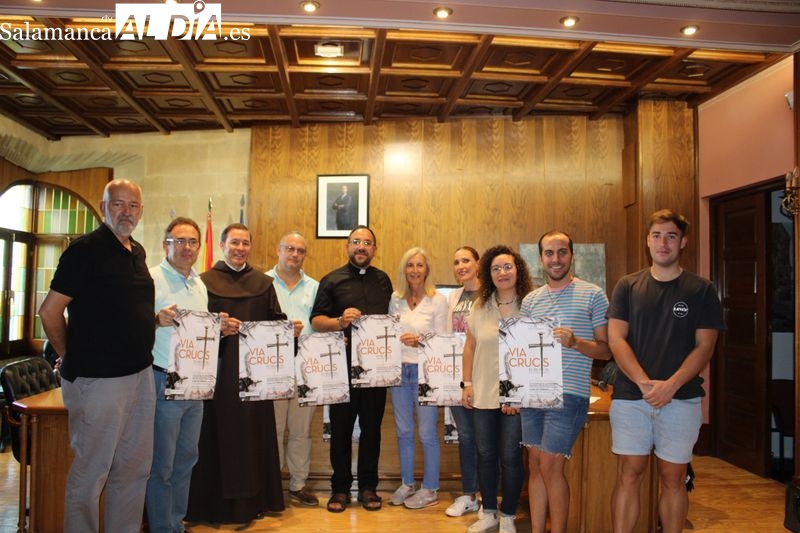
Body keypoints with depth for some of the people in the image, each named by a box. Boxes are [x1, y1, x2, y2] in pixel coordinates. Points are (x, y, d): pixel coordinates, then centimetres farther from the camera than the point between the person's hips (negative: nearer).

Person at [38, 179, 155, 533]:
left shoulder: (137, 252, 12)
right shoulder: (86, 249, -11)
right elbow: (49, 311, -11)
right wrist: (70, 358, -1)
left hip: (140, 374, 8)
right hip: (98, 379, -7)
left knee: (135, 467, 16)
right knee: (91, 472, 5)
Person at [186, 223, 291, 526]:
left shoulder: (263, 283, 13)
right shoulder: (205, 281, 4)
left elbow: (276, 321, 10)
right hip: (218, 369, -2)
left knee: (253, 433, 6)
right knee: (219, 434, 2)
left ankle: (252, 501, 19)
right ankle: (216, 504, 14)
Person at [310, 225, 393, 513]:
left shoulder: (383, 280, 12)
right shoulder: (332, 280, 2)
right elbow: (316, 319, -2)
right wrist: (339, 322, -20)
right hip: (343, 363, -2)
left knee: (372, 426, 9)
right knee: (341, 427, 5)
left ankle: (368, 486, 21)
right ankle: (340, 488, 18)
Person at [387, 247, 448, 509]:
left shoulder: (438, 301, -6)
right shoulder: (395, 299, 6)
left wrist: (418, 342, -23)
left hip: (425, 372, -4)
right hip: (398, 370, 4)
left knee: (427, 433, 3)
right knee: (403, 431, 14)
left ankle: (430, 489, 19)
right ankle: (406, 483, 29)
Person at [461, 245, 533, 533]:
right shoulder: (480, 307, 6)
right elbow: (469, 347, 11)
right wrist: (467, 384, 6)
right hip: (483, 394, 4)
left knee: (510, 457, 6)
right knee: (485, 455, 12)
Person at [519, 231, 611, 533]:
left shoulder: (593, 295, -1)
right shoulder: (530, 300, 12)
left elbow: (606, 350, -2)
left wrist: (575, 342, -20)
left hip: (568, 394, -5)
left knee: (550, 467, -4)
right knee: (535, 465, 10)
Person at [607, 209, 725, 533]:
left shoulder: (701, 290, 4)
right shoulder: (627, 287, 6)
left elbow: (705, 346, -2)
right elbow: (616, 339, -1)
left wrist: (670, 386, -15)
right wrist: (644, 383, -15)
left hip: (681, 399, 0)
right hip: (630, 396, 0)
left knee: (673, 479, 9)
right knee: (628, 476, 3)